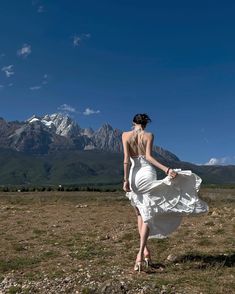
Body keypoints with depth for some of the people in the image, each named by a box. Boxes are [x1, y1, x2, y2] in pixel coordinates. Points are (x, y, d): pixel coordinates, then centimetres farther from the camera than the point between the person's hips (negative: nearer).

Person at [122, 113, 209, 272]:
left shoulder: (125, 135, 3)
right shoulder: (149, 135, 1)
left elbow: (126, 159, -5)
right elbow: (149, 157, -13)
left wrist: (126, 180, -7)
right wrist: (166, 169, -16)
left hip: (134, 175, 2)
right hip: (147, 173, -2)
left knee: (140, 214, 19)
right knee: (147, 216, 0)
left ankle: (145, 249, 14)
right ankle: (140, 254, -13)